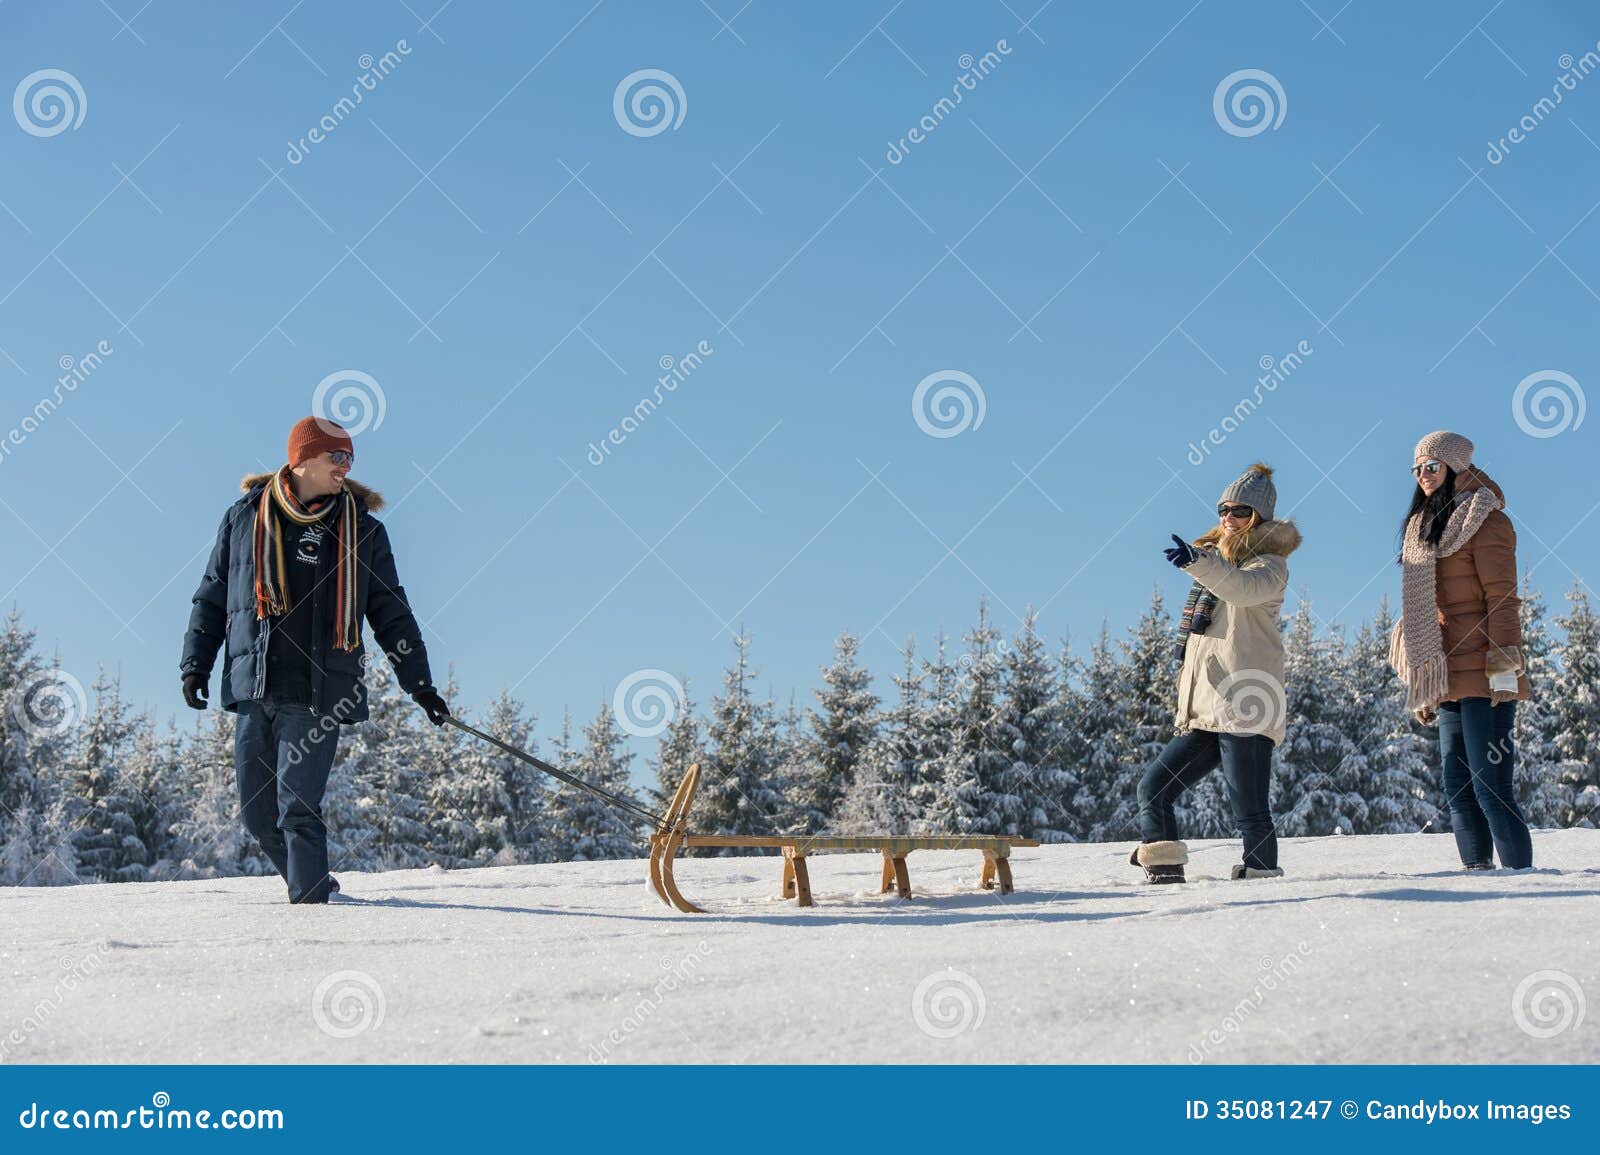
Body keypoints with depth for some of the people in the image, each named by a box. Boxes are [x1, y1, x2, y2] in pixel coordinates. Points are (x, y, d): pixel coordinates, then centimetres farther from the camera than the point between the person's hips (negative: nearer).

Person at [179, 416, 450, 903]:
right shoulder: (245, 518, 9)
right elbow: (212, 597, 17)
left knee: (298, 808, -13)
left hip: (318, 692, -2)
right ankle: (311, 883, 25)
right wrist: (196, 662, 8)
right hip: (254, 686, 3)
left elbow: (391, 613, 12)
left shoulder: (363, 531, 7)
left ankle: (310, 900, -5)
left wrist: (418, 681, 8)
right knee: (257, 814, 6)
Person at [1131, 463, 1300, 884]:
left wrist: (1198, 563, -43)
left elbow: (1243, 588, -27)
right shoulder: (1217, 563, 25)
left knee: (1249, 811, -10)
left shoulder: (1269, 565, -1)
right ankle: (1164, 873, 2)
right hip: (1202, 715, 9)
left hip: (1244, 711, -9)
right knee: (1153, 788, 2)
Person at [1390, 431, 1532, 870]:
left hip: (1480, 675, -8)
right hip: (1447, 677, 8)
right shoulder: (1425, 526, 20)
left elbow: (1501, 599, -11)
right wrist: (1424, 686, 17)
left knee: (1490, 785, -10)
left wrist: (1504, 668, -18)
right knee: (1457, 787, 7)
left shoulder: (1484, 521, -4)